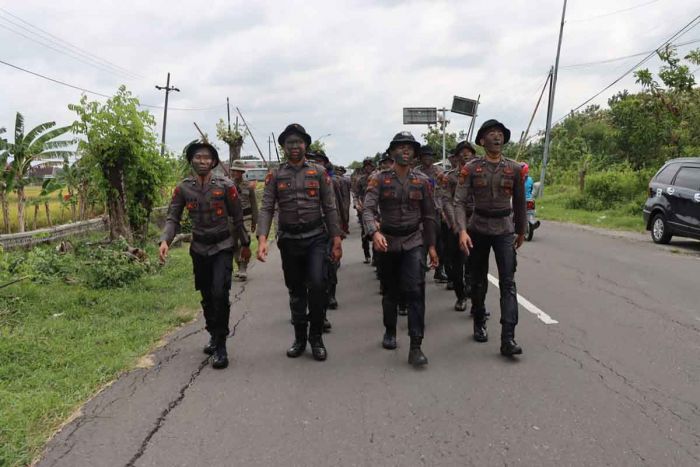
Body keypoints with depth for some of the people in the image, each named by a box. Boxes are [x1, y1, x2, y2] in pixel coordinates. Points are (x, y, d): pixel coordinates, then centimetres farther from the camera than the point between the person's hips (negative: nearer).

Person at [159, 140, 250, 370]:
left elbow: (237, 218, -2)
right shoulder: (183, 188, -4)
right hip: (199, 248, 3)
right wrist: (165, 241, -21)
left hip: (222, 247, -3)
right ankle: (213, 335, 35)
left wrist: (245, 244, 6)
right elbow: (173, 218, -4)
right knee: (206, 296, 14)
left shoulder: (226, 186, -10)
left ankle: (220, 346, -6)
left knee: (219, 293, -17)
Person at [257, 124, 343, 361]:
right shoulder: (275, 176, 4)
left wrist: (336, 242, -4)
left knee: (317, 284, -15)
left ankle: (316, 337, 4)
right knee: (296, 291, 11)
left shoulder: (319, 172, 3)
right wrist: (262, 239, -18)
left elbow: (330, 208, 1)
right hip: (289, 240, 2)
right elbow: (266, 209, -3)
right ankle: (299, 338, 26)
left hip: (316, 237, -2)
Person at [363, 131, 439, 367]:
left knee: (415, 291, -12)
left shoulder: (422, 181, 3)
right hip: (388, 242, 0)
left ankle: (415, 346, -10)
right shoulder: (379, 179, -4)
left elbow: (429, 215, 8)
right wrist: (374, 233, -33)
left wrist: (431, 245, 5)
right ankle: (390, 331, 36)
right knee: (390, 291, 13)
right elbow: (368, 209, -15)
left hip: (414, 242, 0)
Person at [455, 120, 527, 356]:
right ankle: (479, 324, 33)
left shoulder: (515, 168, -1)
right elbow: (460, 202, -10)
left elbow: (519, 203, 10)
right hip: (478, 229, 0)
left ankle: (508, 338, -12)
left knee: (508, 282, -10)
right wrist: (462, 230, -23)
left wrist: (521, 231, 16)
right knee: (478, 281, 12)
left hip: (504, 230, 0)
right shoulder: (471, 168, -5)